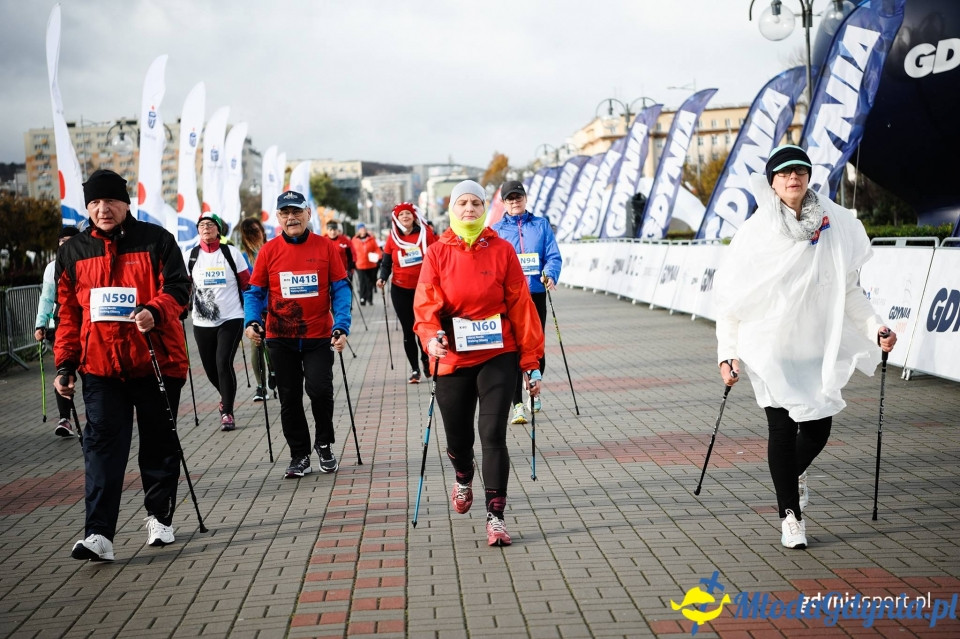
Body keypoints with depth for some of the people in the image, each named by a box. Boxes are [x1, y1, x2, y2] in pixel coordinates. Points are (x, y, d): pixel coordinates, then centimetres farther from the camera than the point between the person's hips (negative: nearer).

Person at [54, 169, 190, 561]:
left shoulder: (156, 240, 2)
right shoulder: (73, 252, 11)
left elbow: (177, 288, -5)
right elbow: (68, 313, 13)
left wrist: (153, 311, -26)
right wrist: (65, 364, 8)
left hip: (156, 360, -1)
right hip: (100, 365, 2)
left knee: (159, 442, 9)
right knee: (102, 445, -5)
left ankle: (159, 516, 25)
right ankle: (99, 534, -7)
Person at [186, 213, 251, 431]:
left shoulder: (231, 252, -1)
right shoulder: (191, 255, 4)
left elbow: (247, 283, 4)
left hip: (231, 319, -3)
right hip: (202, 322, 3)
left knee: (224, 363, -15)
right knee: (210, 367, 9)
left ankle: (227, 412, -3)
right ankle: (226, 396, 40)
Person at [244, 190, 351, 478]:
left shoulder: (326, 247, -2)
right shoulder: (268, 251, 0)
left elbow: (340, 290, -1)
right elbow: (255, 292, 5)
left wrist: (341, 326, -13)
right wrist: (251, 320, -13)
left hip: (318, 336, -2)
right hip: (280, 337, 2)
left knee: (320, 389, -13)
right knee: (289, 398, 9)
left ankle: (324, 444, 14)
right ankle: (299, 454, 25)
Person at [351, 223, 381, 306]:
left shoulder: (371, 239, 1)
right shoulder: (354, 240, 2)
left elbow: (377, 249, 0)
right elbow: (353, 252, 5)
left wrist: (378, 255, -18)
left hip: (371, 265, 1)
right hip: (360, 265, -1)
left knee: (370, 283, 6)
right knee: (362, 283, 0)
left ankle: (370, 299, 16)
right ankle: (362, 299, 7)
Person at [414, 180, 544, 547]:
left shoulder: (502, 250, 0)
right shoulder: (437, 254, 2)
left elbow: (521, 305, 1)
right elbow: (426, 302, -7)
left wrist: (531, 361, -2)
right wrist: (431, 336, -29)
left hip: (498, 355, -1)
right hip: (453, 357, 1)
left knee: (493, 435, -9)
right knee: (457, 435, 12)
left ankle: (495, 516, 1)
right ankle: (463, 478, 47)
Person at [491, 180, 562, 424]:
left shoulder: (541, 225, 7)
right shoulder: (496, 230, 6)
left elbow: (554, 256, 1)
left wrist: (550, 275, -18)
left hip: (536, 294, 1)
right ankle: (518, 405, -3)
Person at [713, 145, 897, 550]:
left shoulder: (835, 226, 2)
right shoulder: (756, 232, -5)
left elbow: (848, 290, 10)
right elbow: (729, 298, -3)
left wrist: (875, 327, -3)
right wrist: (728, 354, -8)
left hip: (818, 347, 3)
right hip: (770, 347, -2)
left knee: (818, 428, 4)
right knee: (783, 428, -3)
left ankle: (794, 473, 39)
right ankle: (790, 514, 13)